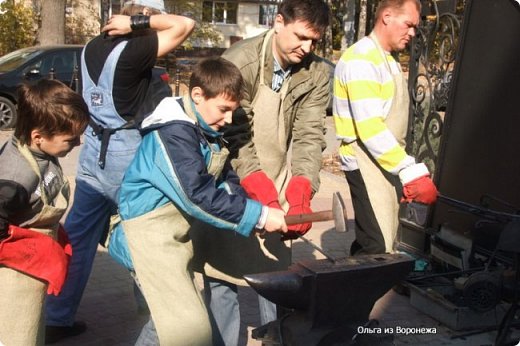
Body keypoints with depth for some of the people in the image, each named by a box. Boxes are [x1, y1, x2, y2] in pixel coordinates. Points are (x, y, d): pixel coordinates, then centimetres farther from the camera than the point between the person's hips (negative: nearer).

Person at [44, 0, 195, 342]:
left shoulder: (93, 48, 7)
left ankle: (57, 319, 21)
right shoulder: (133, 50, -17)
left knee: (77, 239, 13)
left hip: (93, 151, 7)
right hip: (125, 154, -7)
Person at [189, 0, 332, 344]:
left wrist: (300, 192, -26)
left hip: (279, 189, 3)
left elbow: (310, 135, -11)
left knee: (277, 271, 7)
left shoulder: (318, 73, -6)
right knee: (221, 272, 1)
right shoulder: (239, 62, -18)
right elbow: (234, 135, -22)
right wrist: (260, 191, -32)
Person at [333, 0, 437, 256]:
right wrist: (413, 173, -27)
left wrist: (406, 173, 9)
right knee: (379, 250, -13)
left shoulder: (388, 60, 18)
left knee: (370, 245, 12)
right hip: (367, 164, -10)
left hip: (388, 163, 10)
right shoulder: (361, 60, -14)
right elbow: (369, 128, -24)